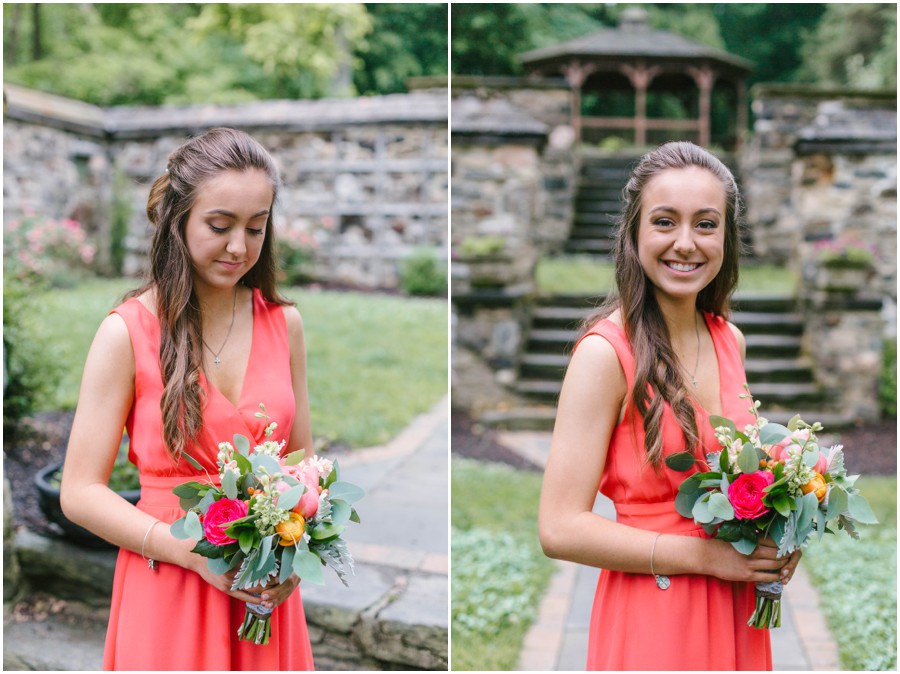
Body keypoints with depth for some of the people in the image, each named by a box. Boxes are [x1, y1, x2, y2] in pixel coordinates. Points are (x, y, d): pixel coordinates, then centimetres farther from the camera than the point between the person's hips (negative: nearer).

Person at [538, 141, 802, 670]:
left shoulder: (730, 340, 3)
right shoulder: (606, 352, -17)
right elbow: (561, 529, -20)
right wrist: (705, 555, -19)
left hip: (737, 613, 6)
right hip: (650, 620, -6)